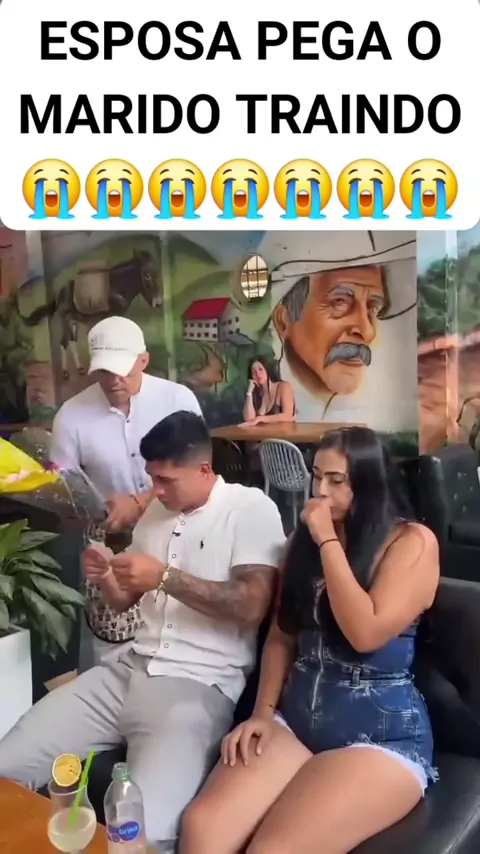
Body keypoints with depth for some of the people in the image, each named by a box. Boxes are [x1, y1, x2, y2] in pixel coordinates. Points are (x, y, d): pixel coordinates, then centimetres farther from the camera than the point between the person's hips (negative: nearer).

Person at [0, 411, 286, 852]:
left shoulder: (251, 508, -6)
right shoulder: (156, 510, 16)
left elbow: (251, 607, -16)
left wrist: (167, 577, -19)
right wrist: (107, 578, 0)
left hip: (200, 686, -6)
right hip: (128, 671, 7)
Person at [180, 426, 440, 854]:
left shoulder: (412, 542, -6)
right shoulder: (306, 539, 12)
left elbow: (365, 633, -19)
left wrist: (329, 542, -13)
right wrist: (263, 712, 1)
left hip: (382, 735, -4)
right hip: (295, 720, 5)